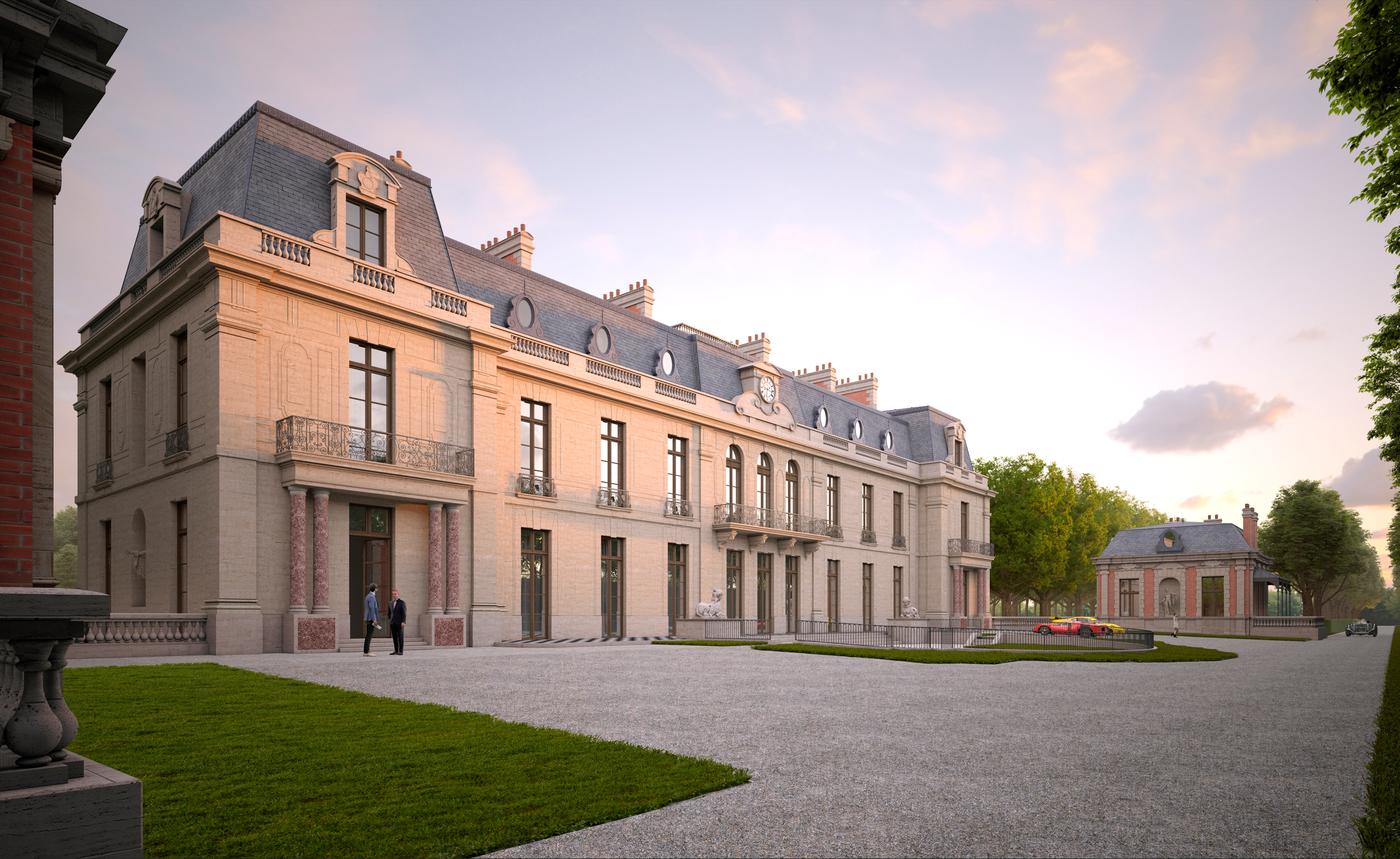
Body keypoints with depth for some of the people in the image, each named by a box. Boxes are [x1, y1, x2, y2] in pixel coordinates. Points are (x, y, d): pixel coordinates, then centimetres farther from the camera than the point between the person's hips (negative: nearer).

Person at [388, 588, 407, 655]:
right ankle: (396, 651, 10)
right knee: (394, 637, 6)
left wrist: (403, 622, -17)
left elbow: (404, 613, -9)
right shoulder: (391, 603, 12)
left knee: (400, 637, -3)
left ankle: (401, 651, -2)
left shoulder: (401, 602, -4)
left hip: (399, 623, -5)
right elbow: (389, 613, 17)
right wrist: (389, 621, 11)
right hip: (392, 623, 5)